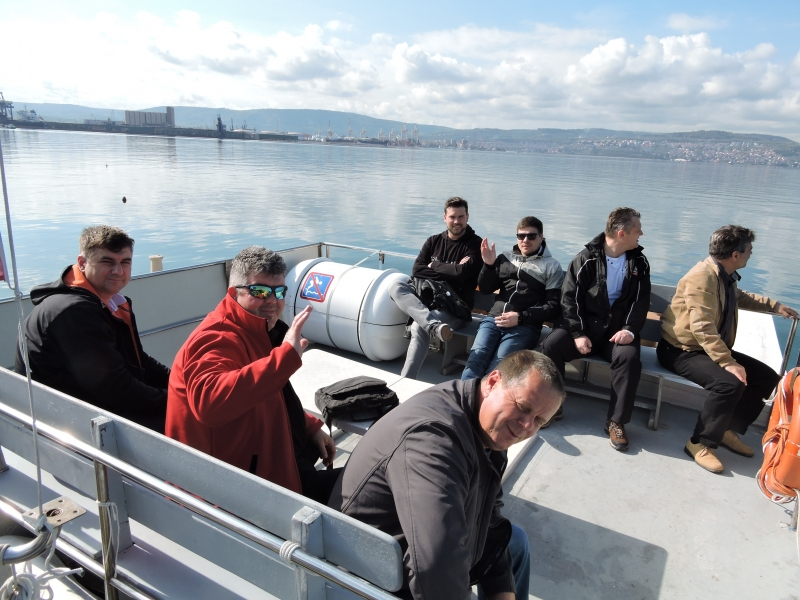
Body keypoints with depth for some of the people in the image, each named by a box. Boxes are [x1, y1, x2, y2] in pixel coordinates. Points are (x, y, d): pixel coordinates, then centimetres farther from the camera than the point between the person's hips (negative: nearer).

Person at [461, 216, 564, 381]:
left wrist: (520, 317, -10)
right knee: (475, 360, -24)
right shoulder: (505, 258, 20)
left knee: (495, 369, -26)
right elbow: (485, 289, 19)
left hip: (525, 326, -3)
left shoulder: (551, 266, 10)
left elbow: (554, 307, 2)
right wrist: (489, 265, 0)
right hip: (494, 319, 3)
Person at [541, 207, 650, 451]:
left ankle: (616, 421, -14)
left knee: (629, 356, -30)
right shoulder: (586, 259, -1)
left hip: (617, 330, 1)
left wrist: (630, 329, -15)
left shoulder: (639, 263, 8)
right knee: (550, 345, -25)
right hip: (584, 325, -1)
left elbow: (641, 302, 4)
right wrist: (578, 333, -16)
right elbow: (569, 298, -5)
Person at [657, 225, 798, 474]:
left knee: (767, 377, 4)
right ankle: (700, 443, -16)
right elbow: (703, 328, -30)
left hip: (712, 348, 10)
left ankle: (729, 431, 11)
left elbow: (740, 297, 35)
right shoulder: (703, 277, -23)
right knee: (730, 383, -31)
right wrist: (728, 362, -35)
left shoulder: (727, 276, 8)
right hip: (682, 350, -10)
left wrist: (774, 306, 33)